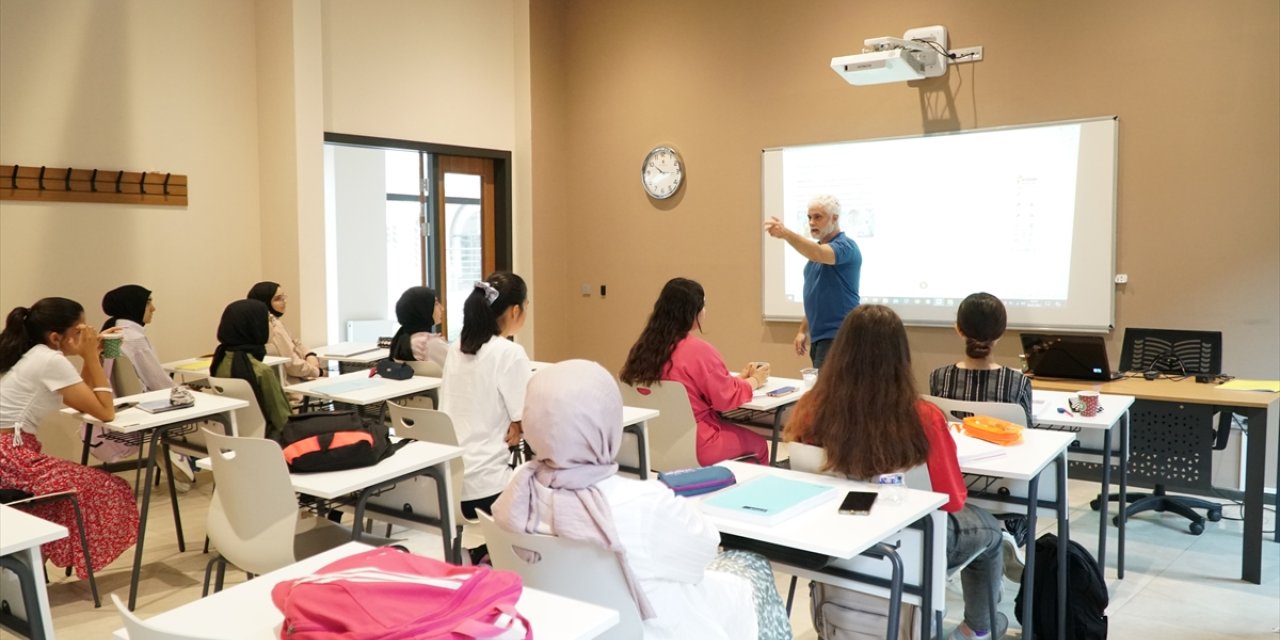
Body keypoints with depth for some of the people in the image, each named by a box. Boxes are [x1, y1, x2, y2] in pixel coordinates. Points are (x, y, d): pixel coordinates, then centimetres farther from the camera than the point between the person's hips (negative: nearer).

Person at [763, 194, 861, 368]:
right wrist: (803, 330, 16)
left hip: (838, 336, -9)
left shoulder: (845, 246, -12)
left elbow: (818, 254, -34)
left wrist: (786, 233, -47)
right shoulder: (817, 249, 16)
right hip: (819, 336, 9)